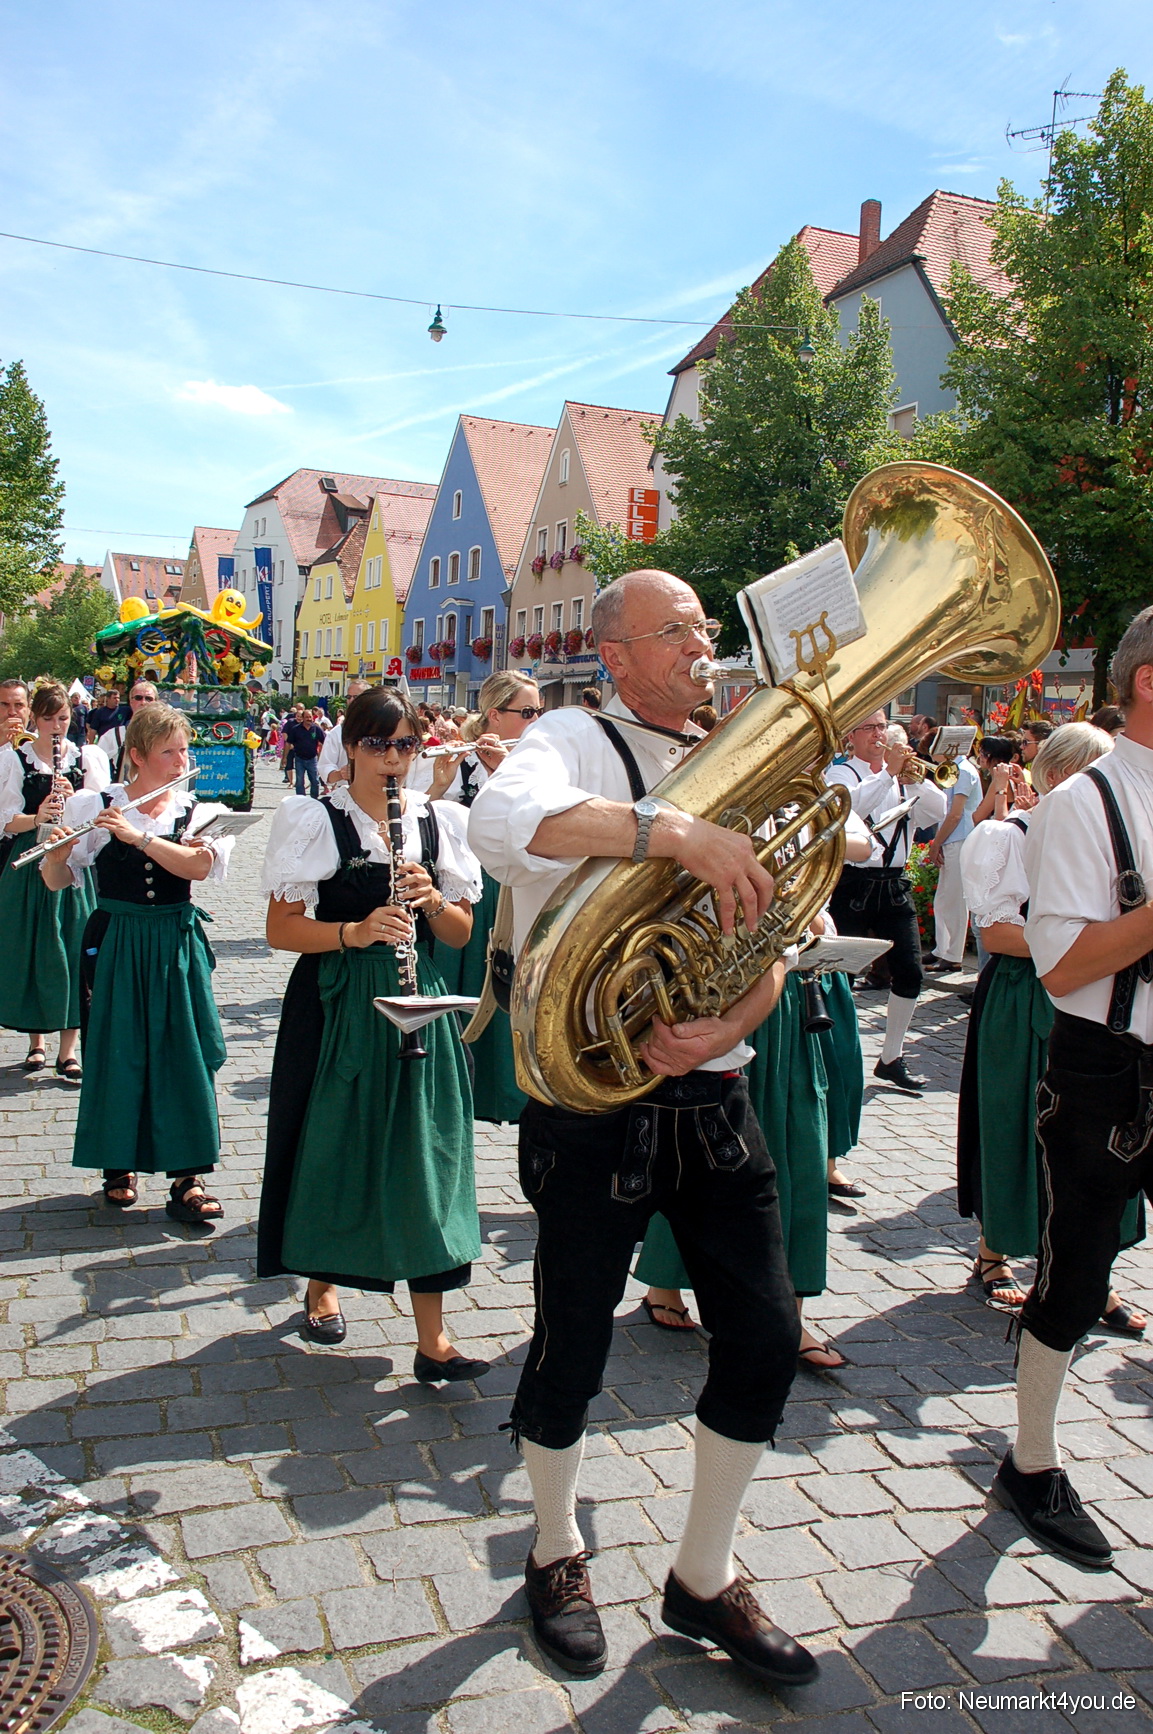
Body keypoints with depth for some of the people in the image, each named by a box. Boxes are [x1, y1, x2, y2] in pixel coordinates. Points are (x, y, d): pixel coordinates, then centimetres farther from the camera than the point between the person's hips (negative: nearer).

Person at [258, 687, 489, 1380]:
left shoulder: (439, 821, 6)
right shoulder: (316, 821, -2)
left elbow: (461, 933, 8)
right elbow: (283, 929, -6)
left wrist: (431, 899, -12)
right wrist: (356, 933, -22)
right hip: (336, 1006, -2)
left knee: (425, 1155, -2)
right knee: (334, 1146, 9)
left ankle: (433, 1339, 3)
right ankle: (322, 1285, 37)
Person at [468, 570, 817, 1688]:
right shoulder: (576, 742, -7)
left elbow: (768, 950, 9)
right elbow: (501, 822, -32)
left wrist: (724, 1028, -12)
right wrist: (678, 831, -42)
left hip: (713, 1098, 6)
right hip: (594, 1102, -5)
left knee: (764, 1339, 8)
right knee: (571, 1347, 9)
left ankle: (704, 1579, 31)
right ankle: (555, 1556, 38)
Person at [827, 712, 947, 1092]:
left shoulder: (905, 775, 13)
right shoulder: (840, 773, 0)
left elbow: (938, 811, -2)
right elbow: (851, 803, -23)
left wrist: (914, 776, -15)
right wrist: (889, 773, -21)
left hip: (894, 887, 5)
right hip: (853, 885, -5)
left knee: (910, 973, 2)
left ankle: (891, 1059, 16)